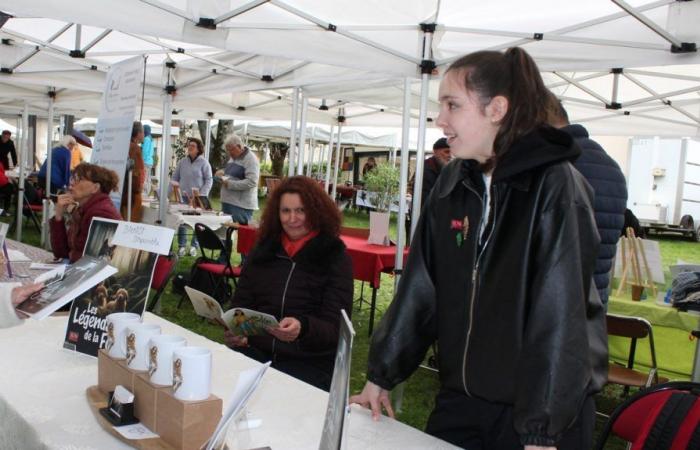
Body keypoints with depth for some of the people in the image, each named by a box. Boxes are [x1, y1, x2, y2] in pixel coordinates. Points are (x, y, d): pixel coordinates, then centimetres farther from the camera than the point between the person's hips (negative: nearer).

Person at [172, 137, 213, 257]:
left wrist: (201, 195, -14)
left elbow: (209, 180, -5)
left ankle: (194, 246, 14)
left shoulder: (204, 163, -4)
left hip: (197, 198, -3)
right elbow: (174, 178, 13)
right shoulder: (182, 162, 7)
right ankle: (182, 246, 14)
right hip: (183, 197, 3)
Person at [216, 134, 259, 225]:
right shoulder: (233, 157, 17)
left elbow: (251, 182, -21)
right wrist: (222, 172, 8)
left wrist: (230, 184, -21)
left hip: (241, 205, -9)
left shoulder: (250, 159, -12)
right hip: (227, 201, 9)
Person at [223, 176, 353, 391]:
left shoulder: (335, 257, 0)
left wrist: (303, 328, -28)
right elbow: (241, 304, 15)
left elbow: (335, 327, -7)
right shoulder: (262, 250, 12)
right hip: (255, 353, 4)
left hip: (311, 363, -3)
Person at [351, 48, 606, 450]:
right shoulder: (453, 182, 1)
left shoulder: (555, 184, -16)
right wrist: (381, 375, 4)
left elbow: (559, 313, -20)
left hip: (540, 405, -4)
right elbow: (420, 287, 2)